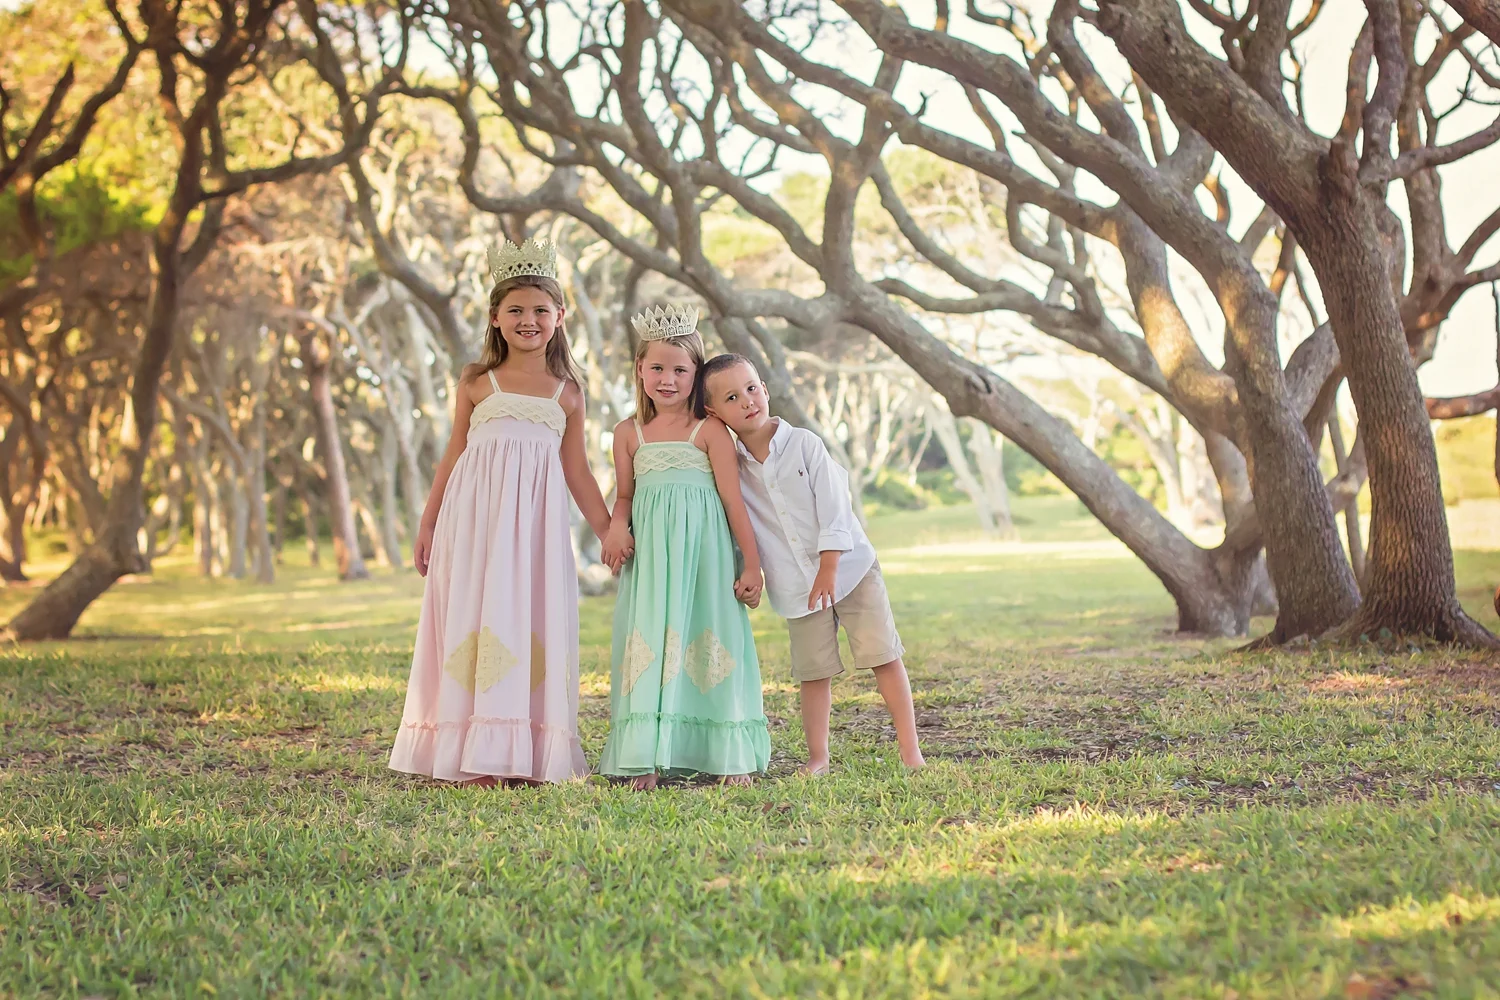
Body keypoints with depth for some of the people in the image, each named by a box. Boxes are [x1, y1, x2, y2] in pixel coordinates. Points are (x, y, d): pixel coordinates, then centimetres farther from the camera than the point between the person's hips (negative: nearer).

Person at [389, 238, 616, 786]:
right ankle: (477, 756, -1)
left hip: (536, 520, 1)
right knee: (476, 619, -3)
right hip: (474, 515, -1)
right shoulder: (477, 383, 7)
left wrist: (608, 531, 8)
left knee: (533, 623, -1)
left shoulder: (567, 393, 10)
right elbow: (454, 455, 11)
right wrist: (428, 523, 9)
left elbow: (576, 471, 13)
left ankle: (528, 753, 3)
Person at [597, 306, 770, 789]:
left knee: (710, 641, -1)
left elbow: (733, 500, -2)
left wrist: (752, 564, -3)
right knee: (650, 643, 0)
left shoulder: (710, 431, -1)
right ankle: (647, 757, 4)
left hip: (703, 553, -3)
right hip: (649, 554, 3)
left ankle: (731, 755, 6)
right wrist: (616, 528, -6)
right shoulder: (629, 433, 9)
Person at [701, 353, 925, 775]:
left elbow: (833, 507, -11)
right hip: (796, 587, 2)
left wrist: (829, 569, -15)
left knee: (881, 654, -3)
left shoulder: (804, 444, -8)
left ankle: (909, 746, 2)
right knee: (814, 670, 4)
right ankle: (817, 756, 13)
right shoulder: (731, 467, -1)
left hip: (849, 567, -2)